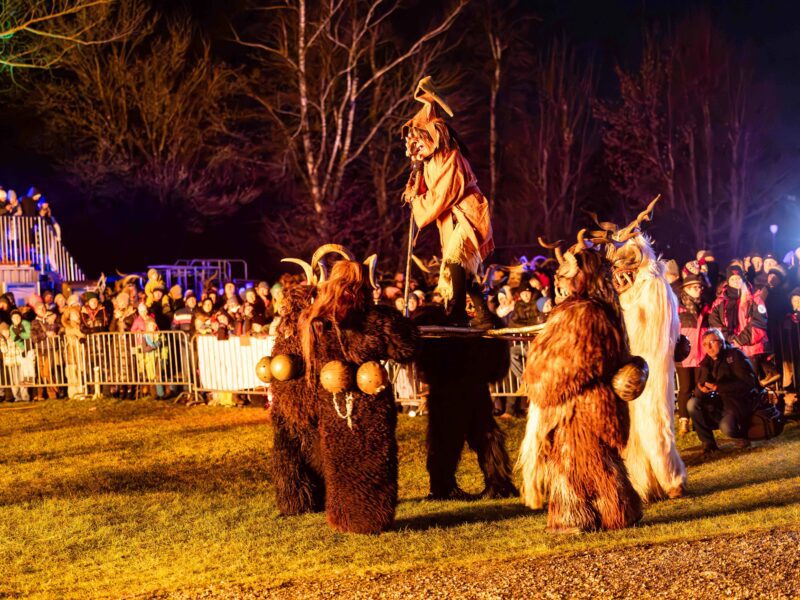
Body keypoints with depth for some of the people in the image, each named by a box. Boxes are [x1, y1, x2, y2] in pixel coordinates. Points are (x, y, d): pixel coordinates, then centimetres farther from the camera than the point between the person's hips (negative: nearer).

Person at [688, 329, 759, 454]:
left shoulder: (735, 354, -10)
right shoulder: (706, 362, 7)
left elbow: (748, 382, -19)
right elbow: (698, 392, 3)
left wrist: (718, 387, -23)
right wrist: (701, 389, -24)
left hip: (740, 404, -6)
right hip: (720, 403, 6)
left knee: (726, 428, -32)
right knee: (693, 403, -18)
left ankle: (742, 435, 5)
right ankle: (708, 442, -7)